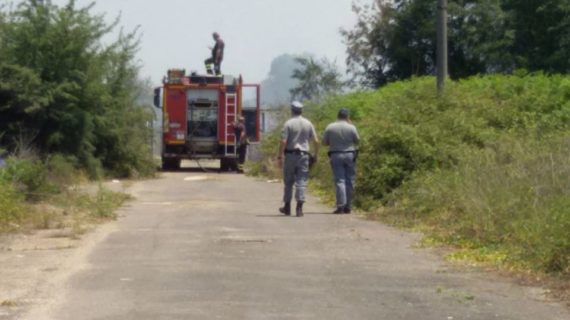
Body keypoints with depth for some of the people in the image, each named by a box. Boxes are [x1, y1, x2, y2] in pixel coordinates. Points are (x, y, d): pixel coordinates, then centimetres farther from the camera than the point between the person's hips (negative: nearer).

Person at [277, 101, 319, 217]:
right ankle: (299, 207, -11)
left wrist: (280, 156, -8)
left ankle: (287, 207, 18)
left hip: (290, 154, -2)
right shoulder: (308, 124, 4)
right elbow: (316, 141, 4)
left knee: (288, 182, 10)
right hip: (303, 154, 2)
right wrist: (315, 155, 14)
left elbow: (283, 141, -12)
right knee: (301, 182, 0)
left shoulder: (288, 124, -6)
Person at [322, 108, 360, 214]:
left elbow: (324, 142, 2)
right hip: (349, 155, 0)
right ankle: (348, 206, 9)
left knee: (339, 181, -1)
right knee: (349, 181, 7)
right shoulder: (351, 127, -4)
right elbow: (357, 141, 7)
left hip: (335, 155, 0)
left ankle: (340, 206, -12)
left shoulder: (330, 127, -1)